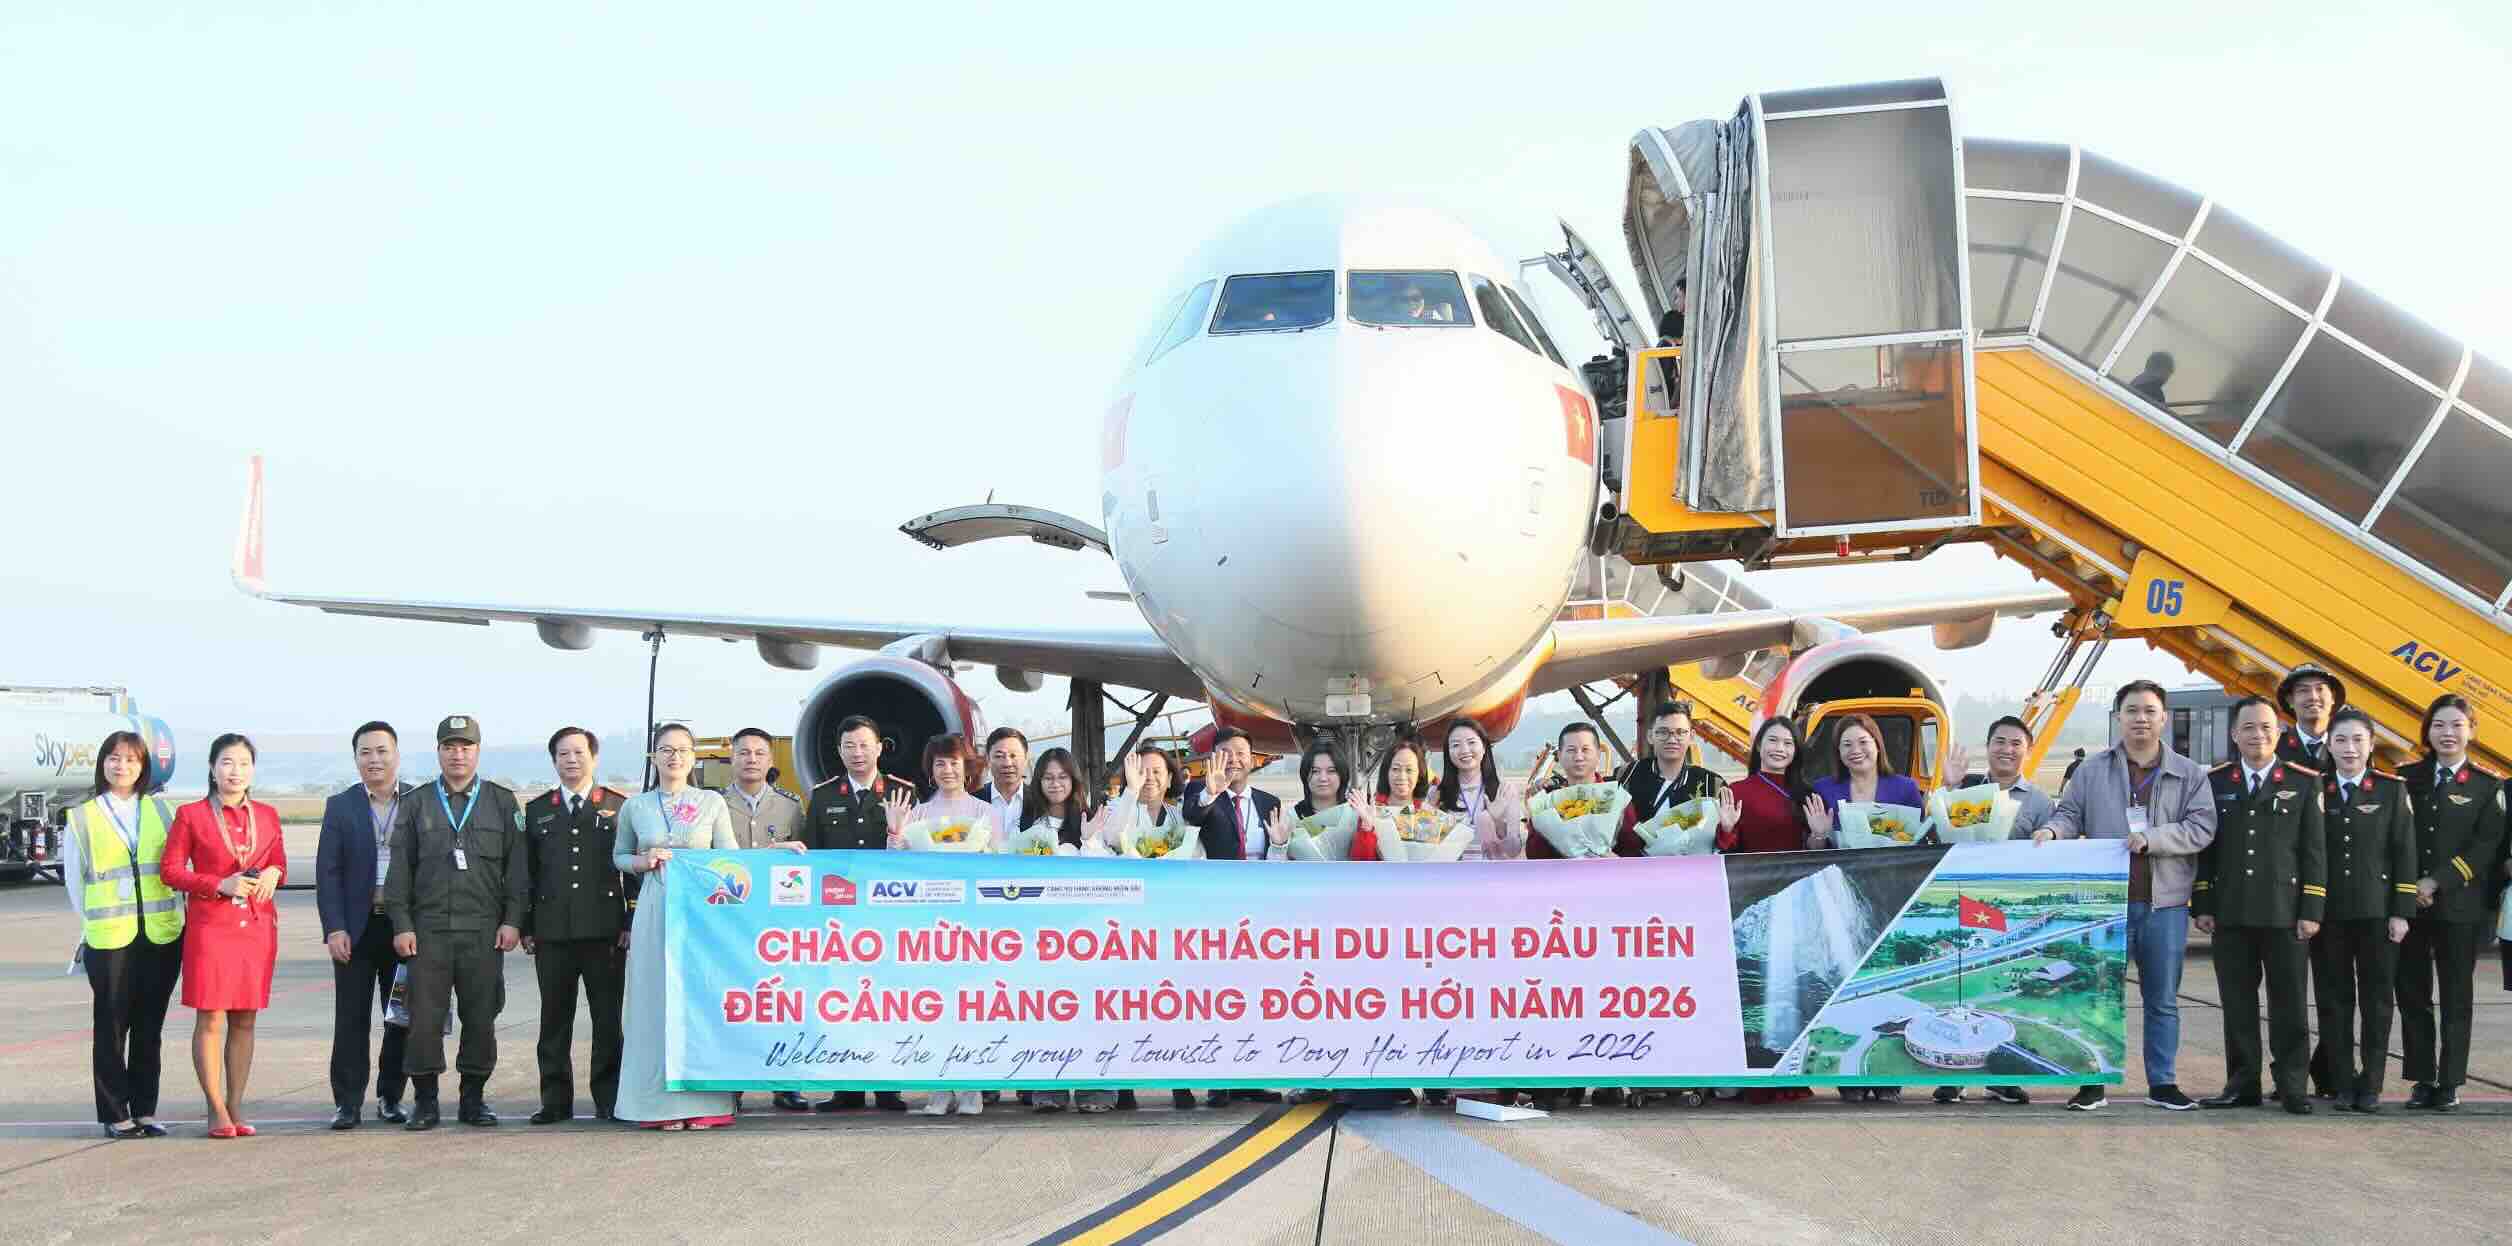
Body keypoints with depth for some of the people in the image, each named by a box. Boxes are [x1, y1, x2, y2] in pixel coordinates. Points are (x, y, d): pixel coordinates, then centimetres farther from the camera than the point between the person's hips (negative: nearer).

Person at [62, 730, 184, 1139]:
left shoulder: (162, 810, 10)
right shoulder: (81, 819, 5)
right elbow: (74, 880, 7)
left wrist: (177, 916, 4)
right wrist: (91, 926, 2)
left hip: (162, 935, 2)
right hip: (108, 939, -2)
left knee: (150, 1027, 6)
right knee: (111, 1027, 1)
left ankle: (144, 1110, 13)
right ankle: (114, 1114, 7)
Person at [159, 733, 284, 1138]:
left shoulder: (267, 816, 11)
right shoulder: (191, 815, 1)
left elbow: (279, 862, 21)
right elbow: (170, 870, 0)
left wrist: (272, 874, -3)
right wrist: (220, 885, -12)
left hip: (257, 926, 4)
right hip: (210, 927, -4)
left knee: (245, 1020, 5)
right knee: (210, 1018, -6)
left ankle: (236, 1106, 10)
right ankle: (216, 1109, -1)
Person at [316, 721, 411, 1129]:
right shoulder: (340, 805, 4)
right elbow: (327, 872, 1)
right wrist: (335, 928, -8)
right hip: (356, 927, 0)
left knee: (402, 1017, 6)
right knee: (351, 1018, 1)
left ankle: (391, 1096, 17)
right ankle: (347, 1102, 6)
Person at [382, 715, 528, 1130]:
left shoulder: (502, 803, 10)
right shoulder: (415, 805, 11)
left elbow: (517, 866, 7)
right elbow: (399, 869, 8)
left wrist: (512, 920, -2)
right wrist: (401, 924, -1)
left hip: (484, 931, 0)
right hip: (428, 930, 0)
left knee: (480, 1018, 2)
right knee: (424, 1017, -3)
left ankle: (473, 1098, 12)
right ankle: (425, 1100, 5)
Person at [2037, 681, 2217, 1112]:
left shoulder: (2189, 775, 5)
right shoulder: (2093, 770, 7)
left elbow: (2201, 828, -4)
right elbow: (2071, 814, 8)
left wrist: (2152, 838, -17)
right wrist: (2051, 830, -14)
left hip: (2164, 903, 1)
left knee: (2162, 999, 9)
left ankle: (2162, 1083, 18)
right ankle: (2094, 1083, 8)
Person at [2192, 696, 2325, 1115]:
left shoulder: (2304, 782, 3)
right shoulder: (2215, 782, 9)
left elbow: (2314, 851, 1)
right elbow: (2204, 848, 9)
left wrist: (2311, 911, -4)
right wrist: (2202, 907, 3)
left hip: (2285, 913, -2)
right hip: (2230, 914, 2)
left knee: (2288, 1002, 1)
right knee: (2237, 1003, 5)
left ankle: (2291, 1085, 8)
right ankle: (2242, 1084, 12)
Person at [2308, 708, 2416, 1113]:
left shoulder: (2392, 789, 2)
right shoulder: (2316, 791, 6)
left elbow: (2404, 852, 0)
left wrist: (2401, 912, -6)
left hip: (2376, 911, -1)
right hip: (2329, 912, 1)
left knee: (2376, 1000, 2)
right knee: (2334, 1000, 4)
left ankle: (2370, 1087, 7)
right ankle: (2341, 1084, 10)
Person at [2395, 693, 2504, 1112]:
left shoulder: (2486, 787, 2)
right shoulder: (2408, 779, 9)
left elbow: (2485, 846, -6)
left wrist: (2437, 882, -14)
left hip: (2459, 907, -2)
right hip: (2409, 905, 2)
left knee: (2455, 999, 3)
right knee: (2412, 996, 4)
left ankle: (2450, 1082, 8)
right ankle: (2422, 1081, 11)